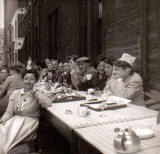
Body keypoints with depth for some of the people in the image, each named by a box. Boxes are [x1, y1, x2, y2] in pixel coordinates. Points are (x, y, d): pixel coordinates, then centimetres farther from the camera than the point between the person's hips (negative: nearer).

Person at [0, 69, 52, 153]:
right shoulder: (16, 93, 11)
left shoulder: (37, 95, 1)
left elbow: (48, 104, -19)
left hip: (30, 121, -3)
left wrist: (35, 93, -11)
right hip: (15, 119, 4)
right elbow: (9, 112, 10)